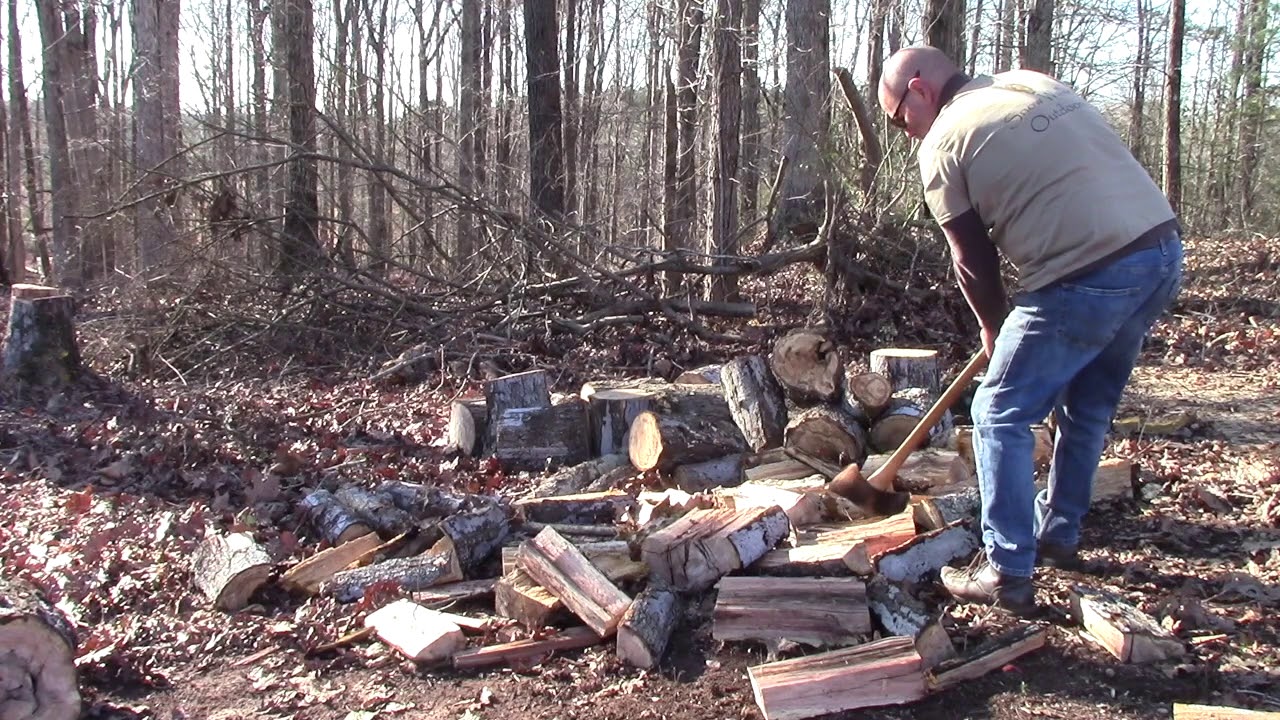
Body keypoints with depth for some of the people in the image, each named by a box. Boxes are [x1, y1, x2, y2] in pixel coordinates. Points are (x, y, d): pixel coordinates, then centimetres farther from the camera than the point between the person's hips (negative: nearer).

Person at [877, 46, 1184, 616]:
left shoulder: (942, 145, -3)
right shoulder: (1032, 83, 19)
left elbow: (973, 261, 3)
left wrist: (994, 330, 20)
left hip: (1089, 280, -8)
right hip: (1163, 248, 8)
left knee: (1001, 414, 5)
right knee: (1090, 407, 24)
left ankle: (1007, 574, 5)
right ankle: (1059, 535, 37)